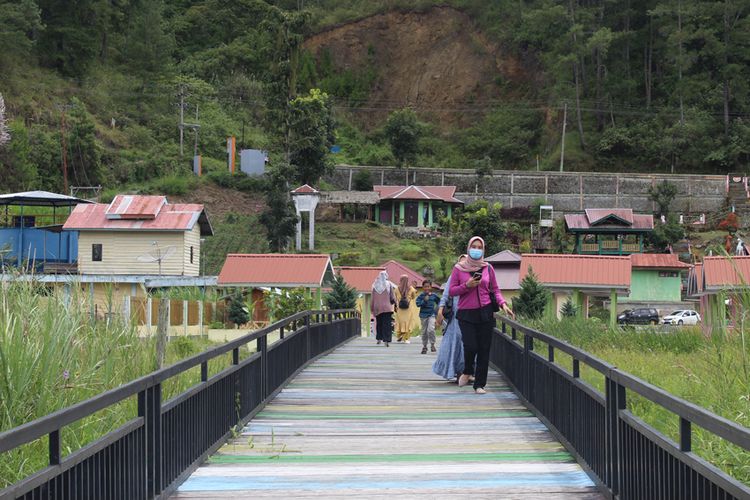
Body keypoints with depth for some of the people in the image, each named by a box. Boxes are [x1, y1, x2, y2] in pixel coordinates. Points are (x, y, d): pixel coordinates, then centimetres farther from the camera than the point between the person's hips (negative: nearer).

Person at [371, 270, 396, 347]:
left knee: (379, 323, 18)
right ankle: (386, 340, -11)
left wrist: (373, 308, 11)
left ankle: (379, 338, 21)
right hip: (387, 307, -3)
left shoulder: (375, 285, 2)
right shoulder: (389, 284, -4)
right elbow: (392, 296, -3)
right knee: (387, 324, -3)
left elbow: (373, 298, 5)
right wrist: (394, 304, 13)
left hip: (377, 307, 3)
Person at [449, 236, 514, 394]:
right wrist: (467, 285, -13)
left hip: (485, 313, 2)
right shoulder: (459, 268, 4)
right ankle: (467, 371, 20)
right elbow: (452, 291, 3)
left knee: (484, 349, 1)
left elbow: (495, 289, 11)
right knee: (470, 346, -13)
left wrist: (503, 304, -6)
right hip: (466, 313, -2)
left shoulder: (488, 268, 8)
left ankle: (480, 384, 10)